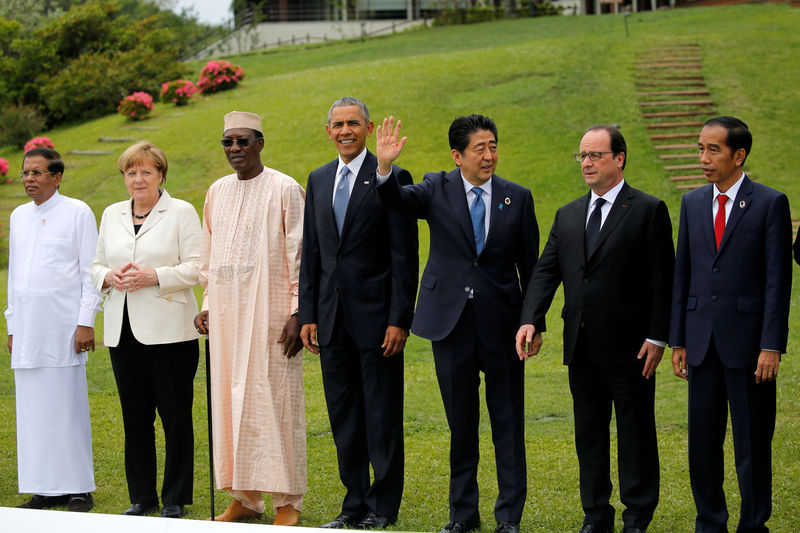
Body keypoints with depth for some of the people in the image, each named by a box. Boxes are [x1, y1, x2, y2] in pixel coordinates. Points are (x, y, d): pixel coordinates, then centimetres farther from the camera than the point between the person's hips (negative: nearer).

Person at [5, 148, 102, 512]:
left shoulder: (77, 212, 0)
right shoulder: (19, 216, 16)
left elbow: (90, 272, -3)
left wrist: (86, 322, -10)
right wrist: (12, 325, 16)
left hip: (62, 326, -5)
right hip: (27, 326, 5)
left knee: (68, 407, -7)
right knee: (33, 409, 2)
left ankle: (79, 491, -3)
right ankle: (47, 489, 6)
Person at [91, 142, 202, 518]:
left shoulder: (181, 212, 0)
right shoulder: (112, 215, 15)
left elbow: (195, 268, -6)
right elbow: (96, 265, 19)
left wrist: (153, 276, -17)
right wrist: (110, 277, -4)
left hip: (168, 330, -5)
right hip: (123, 330, 5)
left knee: (175, 414, -3)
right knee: (134, 416, 7)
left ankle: (176, 499, 4)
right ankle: (142, 497, 15)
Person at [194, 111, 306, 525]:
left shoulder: (284, 189, -4)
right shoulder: (217, 192, 13)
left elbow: (299, 256, -7)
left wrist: (298, 312, -13)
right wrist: (208, 304, 14)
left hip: (268, 311, -6)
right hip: (226, 312, 6)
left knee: (274, 400, -5)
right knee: (231, 401, 6)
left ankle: (287, 501, 1)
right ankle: (245, 498, 14)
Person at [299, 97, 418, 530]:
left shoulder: (392, 178, -6)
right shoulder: (318, 181, 12)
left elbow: (404, 257, -8)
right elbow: (311, 253, 14)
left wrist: (399, 319, -13)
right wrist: (308, 315, 8)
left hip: (376, 315, -6)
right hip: (332, 316, 6)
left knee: (382, 416, 1)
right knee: (343, 415, 10)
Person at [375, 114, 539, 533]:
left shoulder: (517, 198, 2)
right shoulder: (437, 189, 1)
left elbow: (529, 264, 5)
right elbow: (396, 200, -16)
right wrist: (385, 167, -36)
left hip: (501, 324, 0)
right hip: (451, 321, 0)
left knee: (508, 422, 3)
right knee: (460, 422, 10)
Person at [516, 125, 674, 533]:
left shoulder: (649, 210, -3)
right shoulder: (568, 215, 13)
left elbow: (662, 280, -7)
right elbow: (546, 271, 7)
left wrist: (657, 336, -12)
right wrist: (531, 320, -8)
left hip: (629, 346, -5)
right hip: (582, 347, 5)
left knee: (635, 432, 2)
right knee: (588, 433, 11)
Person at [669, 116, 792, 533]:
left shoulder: (770, 204, -4)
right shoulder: (692, 203, 10)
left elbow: (778, 280, -7)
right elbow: (682, 274, 12)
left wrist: (771, 346, -13)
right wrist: (678, 341, 9)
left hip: (747, 341, -4)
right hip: (702, 340, 4)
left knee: (752, 443, 3)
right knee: (702, 440, 9)